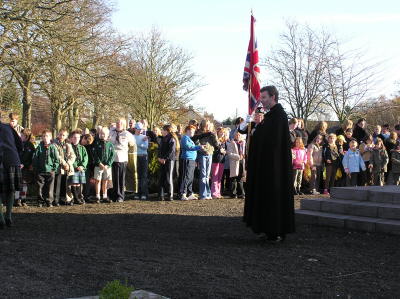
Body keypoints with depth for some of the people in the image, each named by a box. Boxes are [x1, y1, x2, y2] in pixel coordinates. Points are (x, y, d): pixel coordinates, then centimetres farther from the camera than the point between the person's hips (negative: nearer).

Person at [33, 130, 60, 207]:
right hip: (40, 171, 1)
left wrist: (54, 168, -5)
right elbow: (35, 158, 5)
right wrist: (35, 168, -1)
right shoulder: (39, 147, 4)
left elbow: (57, 159, 4)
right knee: (40, 187, 2)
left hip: (50, 171, -1)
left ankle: (49, 201, 7)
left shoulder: (53, 147, 3)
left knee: (50, 187, -1)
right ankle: (40, 201, 10)